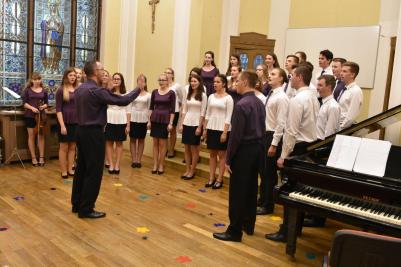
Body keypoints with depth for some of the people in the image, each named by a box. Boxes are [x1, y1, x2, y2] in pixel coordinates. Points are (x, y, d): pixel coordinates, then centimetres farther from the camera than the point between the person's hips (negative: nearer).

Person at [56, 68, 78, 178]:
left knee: (72, 147, 10)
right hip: (65, 122, -4)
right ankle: (63, 171, 13)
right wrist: (62, 125, -15)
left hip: (76, 122, 4)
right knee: (64, 147, 4)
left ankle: (70, 169, 20)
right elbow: (58, 109, -8)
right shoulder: (61, 90, -5)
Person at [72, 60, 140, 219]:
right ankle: (86, 209, 6)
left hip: (82, 131, 9)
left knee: (81, 169, 16)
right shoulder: (97, 91, -19)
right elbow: (123, 101, -17)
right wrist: (138, 89, -5)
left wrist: (107, 90, 20)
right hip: (93, 133, -9)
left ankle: (77, 204, 25)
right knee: (94, 172, -1)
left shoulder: (80, 89, 9)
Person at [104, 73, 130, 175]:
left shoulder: (125, 94, 3)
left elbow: (128, 110, 4)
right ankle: (111, 165, 10)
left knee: (119, 143, 7)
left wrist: (128, 124, -1)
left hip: (121, 121, 0)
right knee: (109, 143, 3)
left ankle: (117, 165, 14)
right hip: (109, 120, 0)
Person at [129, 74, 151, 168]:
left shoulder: (148, 95, 0)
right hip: (133, 119, 0)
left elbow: (148, 109, 3)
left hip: (143, 120, 0)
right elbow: (129, 108, -1)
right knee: (133, 139, 5)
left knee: (141, 140, 9)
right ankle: (133, 160, 14)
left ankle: (139, 160, 18)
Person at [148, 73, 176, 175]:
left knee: (162, 143, 3)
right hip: (154, 119, 3)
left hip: (165, 120, -3)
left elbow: (172, 109, -5)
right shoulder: (154, 92, 6)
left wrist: (170, 123, -10)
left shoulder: (171, 93, -4)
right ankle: (155, 165, 15)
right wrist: (149, 120, 4)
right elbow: (151, 107, 9)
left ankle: (161, 165, 13)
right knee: (155, 143, 7)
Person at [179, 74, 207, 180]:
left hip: (196, 125, -5)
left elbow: (202, 113, -8)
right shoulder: (188, 94, 10)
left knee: (194, 149, 4)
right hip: (186, 124, 5)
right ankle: (187, 170, 19)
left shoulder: (203, 95, -5)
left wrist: (199, 127, -13)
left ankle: (192, 171, 13)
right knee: (187, 148, 9)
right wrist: (182, 124, 5)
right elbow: (184, 110, 10)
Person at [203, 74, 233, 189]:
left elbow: (228, 117, -10)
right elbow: (207, 114, 12)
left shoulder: (228, 98, -7)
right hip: (211, 128, 5)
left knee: (221, 155, 3)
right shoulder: (211, 96, 8)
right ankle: (211, 178, 17)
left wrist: (225, 132, -15)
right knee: (212, 154, 10)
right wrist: (205, 129, 8)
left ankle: (219, 180, 11)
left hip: (222, 129, -5)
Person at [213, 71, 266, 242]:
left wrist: (229, 158, -13)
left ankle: (235, 231, 8)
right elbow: (262, 129, 11)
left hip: (244, 151, -9)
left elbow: (236, 135, -19)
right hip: (257, 149, 9)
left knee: (237, 192, 0)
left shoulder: (241, 105, -18)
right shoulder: (260, 103, 8)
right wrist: (259, 148, 15)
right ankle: (248, 226, 30)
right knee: (251, 189, 17)